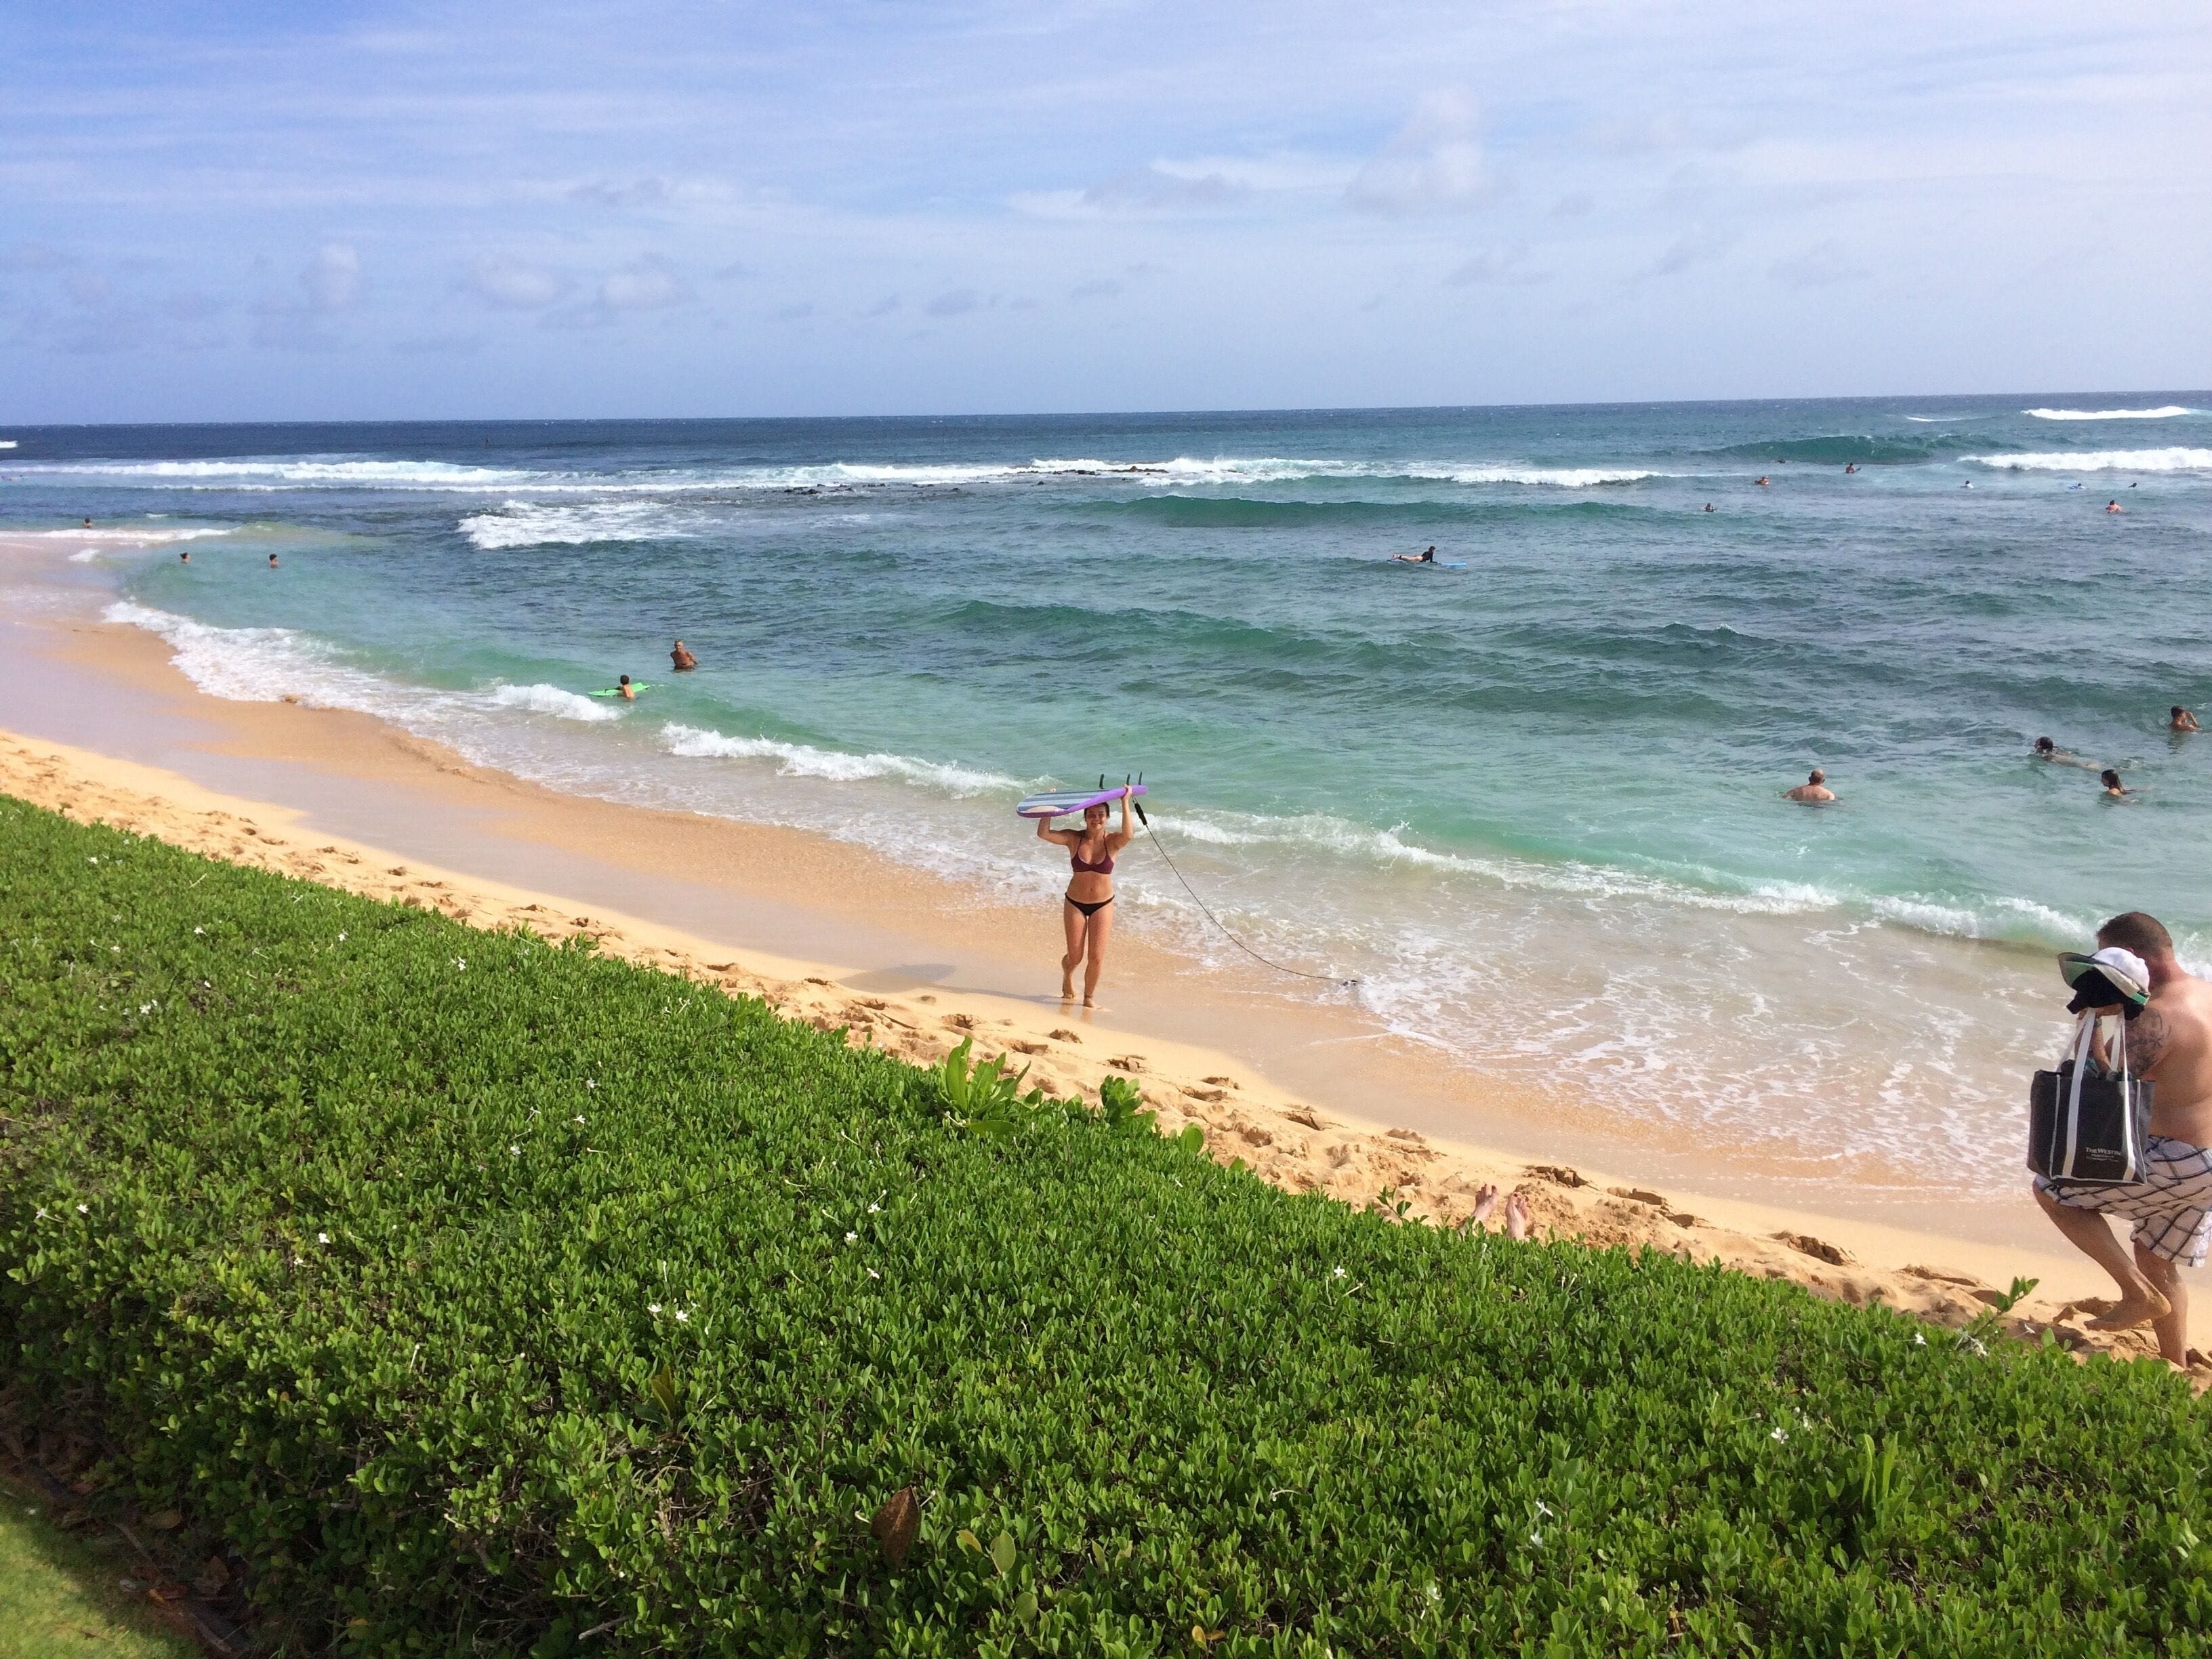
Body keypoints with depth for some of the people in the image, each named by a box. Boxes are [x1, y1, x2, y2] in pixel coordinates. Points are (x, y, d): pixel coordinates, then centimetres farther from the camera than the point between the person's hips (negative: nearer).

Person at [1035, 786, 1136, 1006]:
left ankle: (1089, 997, 21)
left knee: (1096, 957, -3)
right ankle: (1067, 975, 45)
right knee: (1075, 957, 7)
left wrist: (1125, 803, -34)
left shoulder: (1112, 842, -11)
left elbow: (1128, 835, -34)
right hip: (1075, 903, 0)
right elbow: (1043, 833, -21)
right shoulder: (1074, 839, -9)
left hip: (1103, 905, 0)